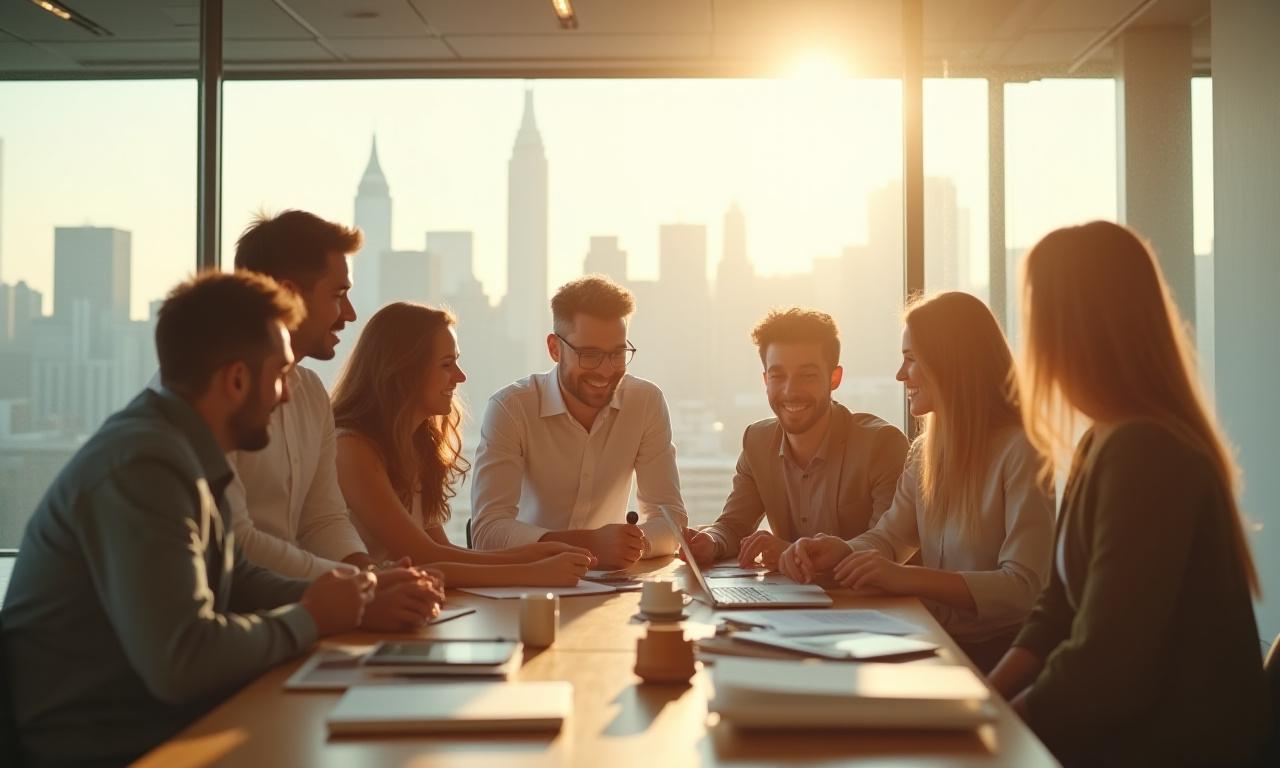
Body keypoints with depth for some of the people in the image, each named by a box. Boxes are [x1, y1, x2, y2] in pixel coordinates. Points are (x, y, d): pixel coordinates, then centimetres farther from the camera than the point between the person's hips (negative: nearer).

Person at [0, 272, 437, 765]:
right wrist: (309, 619, -15)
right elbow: (180, 660, -31)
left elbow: (233, 582, 14)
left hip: (163, 727, 9)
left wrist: (360, 599, 2)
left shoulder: (183, 450, 6)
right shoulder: (144, 465, -24)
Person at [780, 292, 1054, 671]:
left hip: (997, 653, -6)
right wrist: (837, 551, -13)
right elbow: (888, 536, 10)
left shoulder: (1023, 451, -14)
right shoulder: (929, 449, 12)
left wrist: (908, 578, -29)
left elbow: (1026, 587, -19)